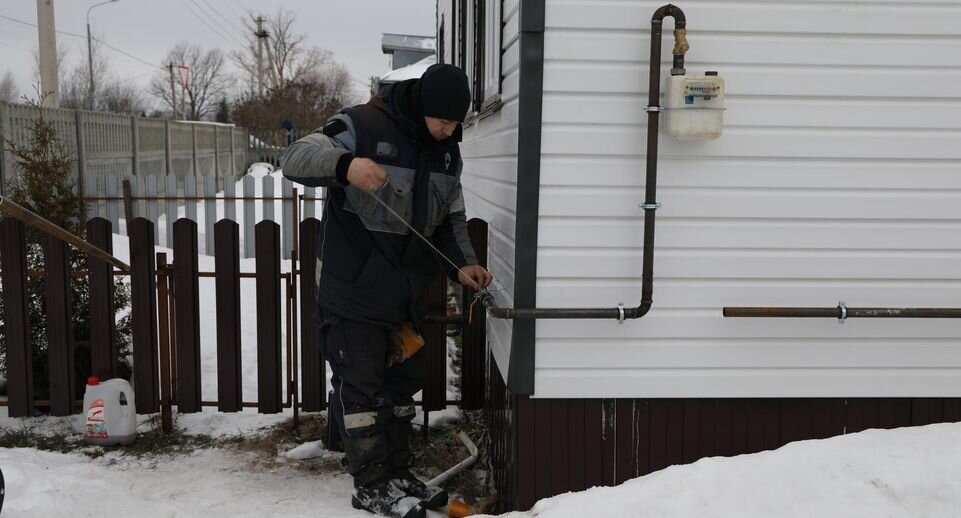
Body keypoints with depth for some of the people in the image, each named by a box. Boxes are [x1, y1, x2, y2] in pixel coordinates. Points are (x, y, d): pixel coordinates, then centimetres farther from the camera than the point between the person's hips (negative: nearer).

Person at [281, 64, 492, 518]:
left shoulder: (447, 150, 9)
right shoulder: (363, 126, -13)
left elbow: (450, 218, 16)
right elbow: (294, 159, -18)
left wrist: (462, 263, 0)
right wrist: (345, 165, -37)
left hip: (406, 293, 7)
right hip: (352, 289, -7)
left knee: (402, 384, 15)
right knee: (362, 388, 0)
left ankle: (396, 475, 29)